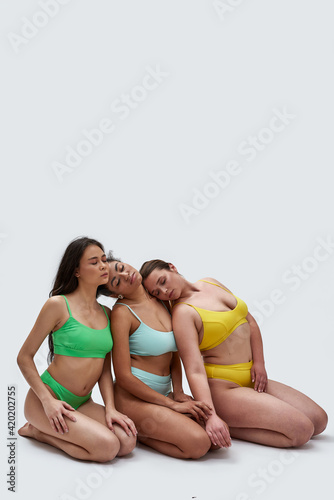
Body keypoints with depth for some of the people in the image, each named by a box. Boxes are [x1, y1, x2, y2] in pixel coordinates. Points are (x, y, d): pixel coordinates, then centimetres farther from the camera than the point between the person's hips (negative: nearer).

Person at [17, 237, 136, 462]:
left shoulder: (107, 314, 8)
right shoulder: (58, 305, -10)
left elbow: (105, 368, 7)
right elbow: (24, 357, -7)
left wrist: (110, 408, -8)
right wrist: (47, 401, -16)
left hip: (82, 403, 7)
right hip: (45, 400, -7)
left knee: (127, 441, -17)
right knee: (107, 446, -24)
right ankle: (37, 429, 0)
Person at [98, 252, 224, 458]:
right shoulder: (122, 312, -12)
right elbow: (123, 377, -15)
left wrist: (178, 393, 0)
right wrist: (172, 405, -14)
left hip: (163, 393, 7)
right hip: (134, 396, -7)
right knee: (198, 444, -23)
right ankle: (134, 431, -1)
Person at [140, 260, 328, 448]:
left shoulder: (211, 283, 8)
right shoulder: (183, 312, -14)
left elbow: (250, 322, 13)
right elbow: (195, 371, -24)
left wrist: (259, 363, -1)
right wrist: (211, 416, -36)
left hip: (250, 381, 8)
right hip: (222, 387, -8)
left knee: (319, 420, 4)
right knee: (301, 430, -18)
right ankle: (225, 426, -8)